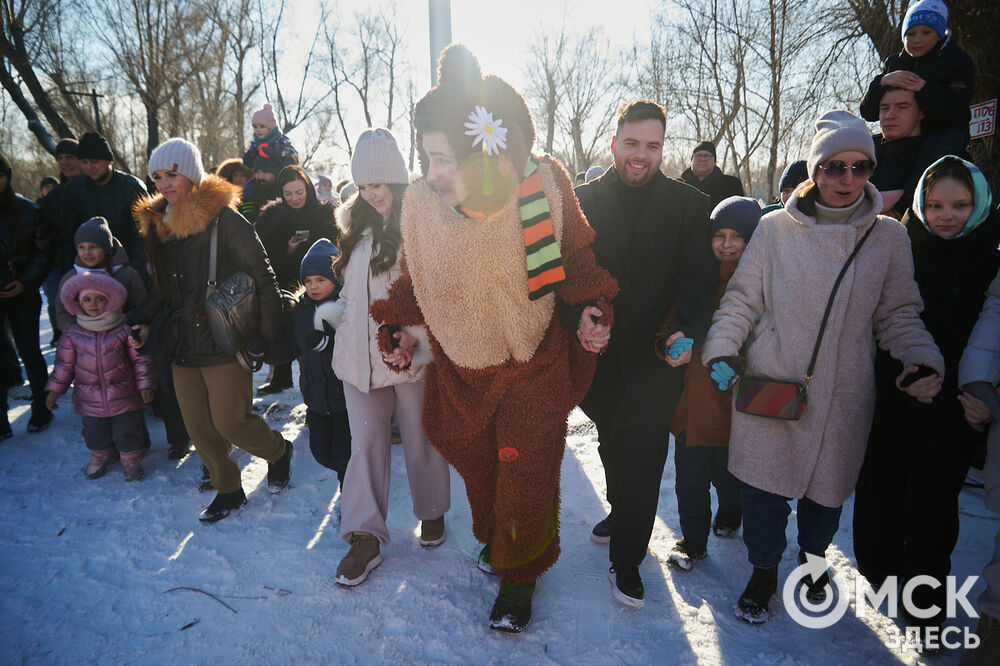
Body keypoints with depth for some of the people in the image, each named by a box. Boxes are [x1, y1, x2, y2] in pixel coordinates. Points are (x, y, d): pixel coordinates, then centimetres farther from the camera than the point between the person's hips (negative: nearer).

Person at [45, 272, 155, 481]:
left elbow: (140, 358, -3)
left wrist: (145, 385, -7)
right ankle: (100, 457, 42)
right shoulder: (72, 333, -1)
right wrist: (54, 389, 6)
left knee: (127, 431, 6)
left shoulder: (124, 329, -7)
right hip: (89, 399, 3)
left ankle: (130, 460, 28)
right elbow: (64, 364, 8)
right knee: (95, 432, 16)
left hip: (123, 395, -2)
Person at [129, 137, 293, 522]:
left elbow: (262, 276, -13)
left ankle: (278, 452, 27)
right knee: (198, 426, 11)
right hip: (181, 342, 7)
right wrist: (141, 319, 4)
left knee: (230, 421, -3)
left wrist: (270, 332, -17)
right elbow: (162, 286, 20)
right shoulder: (157, 223, 10)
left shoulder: (223, 217, -12)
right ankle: (228, 490, 30)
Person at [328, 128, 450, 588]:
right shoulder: (357, 224, 13)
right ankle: (366, 537, 13)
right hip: (360, 353, 5)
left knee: (420, 438, 11)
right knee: (365, 443, 5)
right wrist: (334, 312, 13)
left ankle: (431, 512, 33)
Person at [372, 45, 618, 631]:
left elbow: (578, 259, -1)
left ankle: (519, 574, 30)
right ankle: (494, 538, 50)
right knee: (478, 467, 18)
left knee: (527, 474, 2)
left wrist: (589, 309, -13)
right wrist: (408, 330, -1)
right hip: (461, 371, 3)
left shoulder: (544, 187, -18)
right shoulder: (421, 206, -13)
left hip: (535, 367, -2)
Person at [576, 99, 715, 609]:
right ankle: (622, 513, 48)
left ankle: (626, 559, 20)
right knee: (613, 445, 20)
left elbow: (698, 277, -4)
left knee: (641, 458, 1)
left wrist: (689, 330, -22)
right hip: (597, 352, 2)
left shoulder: (689, 204, 0)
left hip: (657, 356, -2)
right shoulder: (584, 200, 3)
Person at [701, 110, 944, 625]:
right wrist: (722, 351, -8)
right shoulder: (776, 229, -1)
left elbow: (898, 314, 8)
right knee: (764, 482, 3)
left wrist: (923, 362, -7)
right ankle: (764, 572, 28)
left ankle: (813, 557, 45)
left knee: (828, 484, 14)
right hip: (768, 384, -1)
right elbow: (741, 299, 3)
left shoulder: (888, 236, 3)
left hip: (842, 393, 2)